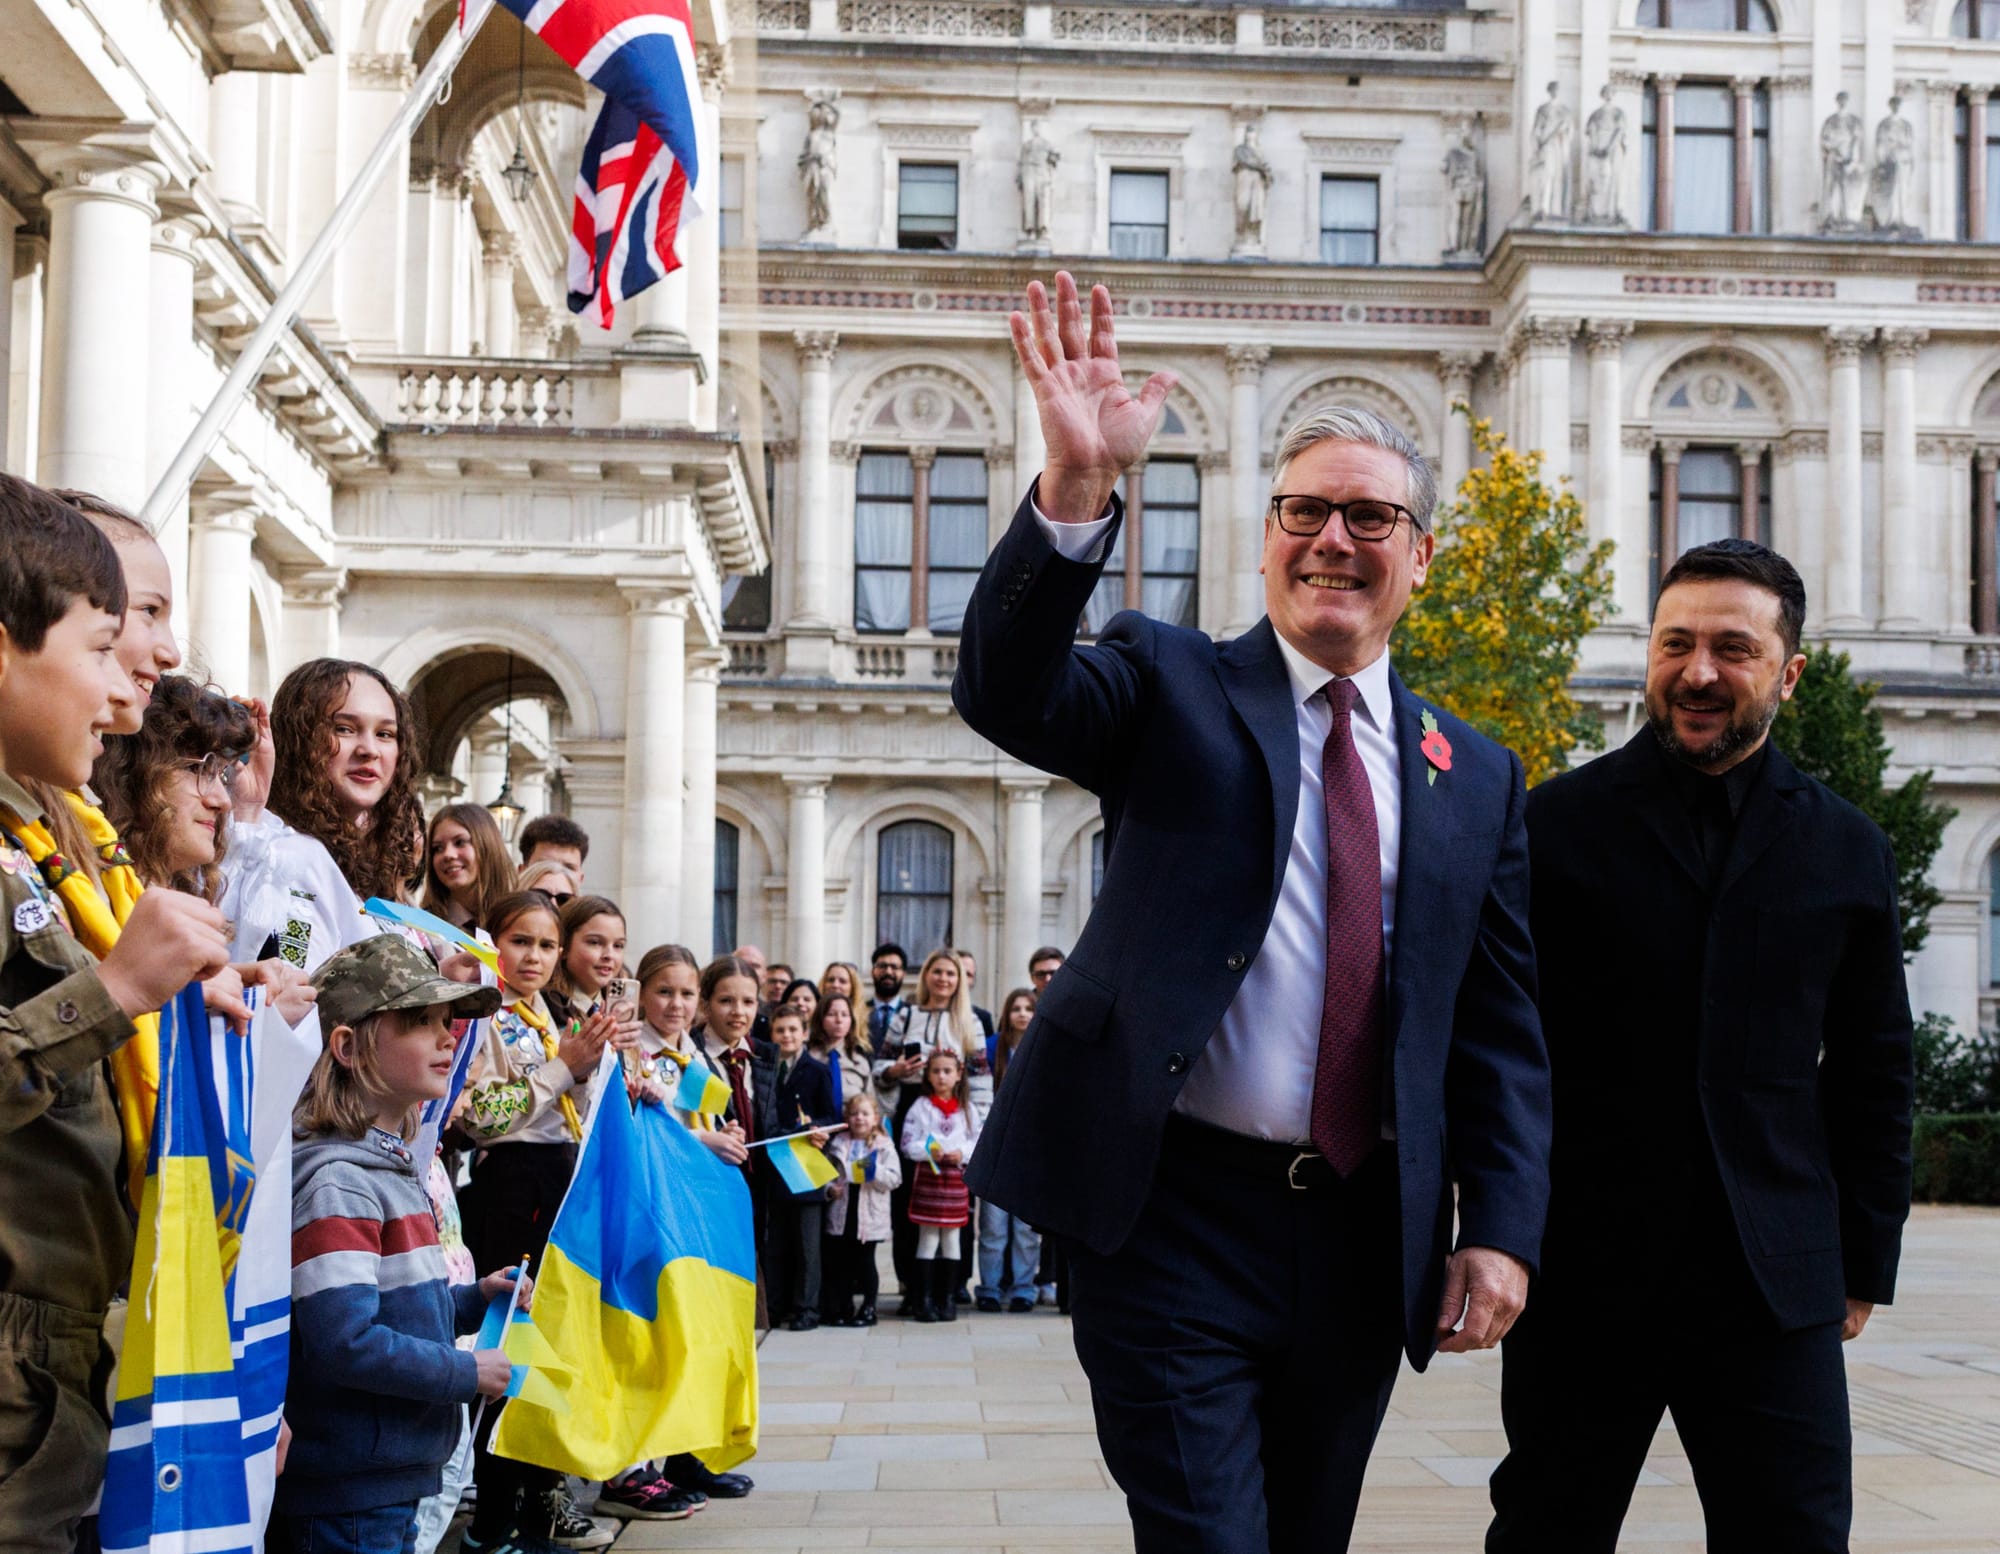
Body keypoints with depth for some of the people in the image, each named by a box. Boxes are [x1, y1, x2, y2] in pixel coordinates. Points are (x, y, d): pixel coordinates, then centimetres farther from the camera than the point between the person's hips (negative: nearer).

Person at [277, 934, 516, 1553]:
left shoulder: (394, 1170, 13)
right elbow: (346, 1343, -26)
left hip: (399, 1478, 10)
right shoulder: (336, 1183, -18)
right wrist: (468, 1373, -15)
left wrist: (473, 1300, 8)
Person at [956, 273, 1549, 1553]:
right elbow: (1007, 694, -17)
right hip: (1175, 1218, -4)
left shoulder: (1475, 776, 11)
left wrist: (1502, 1232, -1)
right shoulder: (1170, 685, 3)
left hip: (1361, 1244, 4)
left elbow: (1502, 1030, 10)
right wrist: (1077, 486, -31)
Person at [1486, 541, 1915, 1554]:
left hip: (1776, 1285, 1)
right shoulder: (1556, 825, 1)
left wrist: (1866, 1260, 10)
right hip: (1578, 1276, -1)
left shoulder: (1849, 853, 8)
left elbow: (1872, 1072, 13)